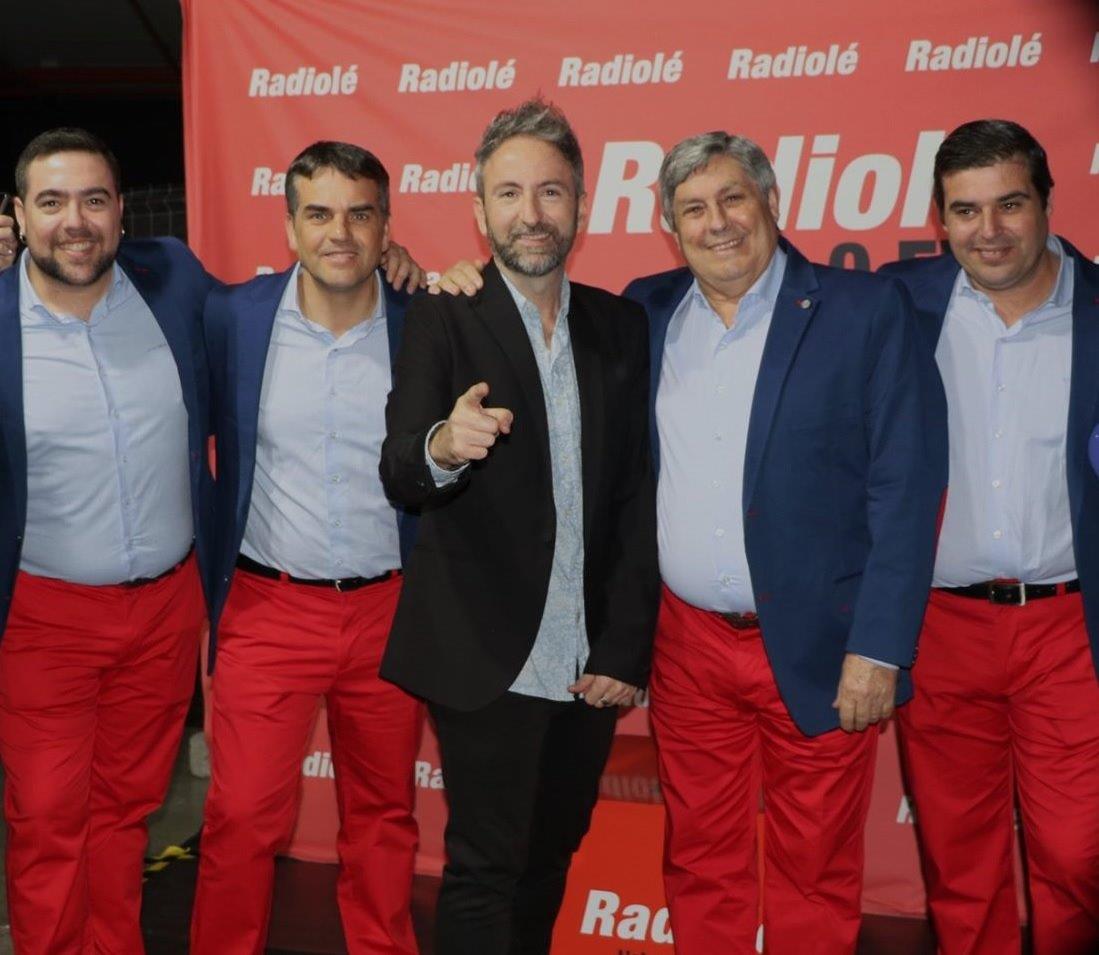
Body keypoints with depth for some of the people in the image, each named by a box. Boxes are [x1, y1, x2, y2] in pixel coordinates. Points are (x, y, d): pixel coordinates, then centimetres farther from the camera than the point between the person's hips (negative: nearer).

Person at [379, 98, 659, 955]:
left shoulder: (622, 327, 4)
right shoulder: (443, 320, -6)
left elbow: (637, 498, 3)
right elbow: (398, 476, -17)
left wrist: (625, 650, -3)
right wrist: (441, 447, -40)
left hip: (589, 667, 4)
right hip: (487, 664, -4)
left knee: (548, 865, 18)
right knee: (486, 872, 4)